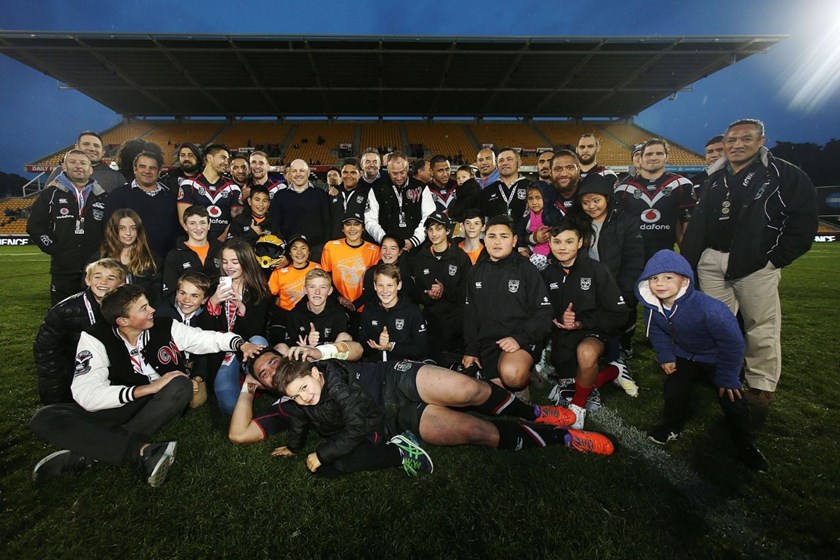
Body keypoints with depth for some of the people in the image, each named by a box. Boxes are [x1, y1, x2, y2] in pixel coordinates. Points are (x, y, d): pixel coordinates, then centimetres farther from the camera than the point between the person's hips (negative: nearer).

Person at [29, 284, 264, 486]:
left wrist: (241, 344, -17)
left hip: (162, 407, 0)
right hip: (119, 408, 0)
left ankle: (87, 453, -26)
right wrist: (147, 389, -30)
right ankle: (142, 450, -40)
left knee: (181, 385, -33)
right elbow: (86, 394, -21)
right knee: (44, 419, -23)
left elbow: (211, 339, 1)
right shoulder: (95, 339, -12)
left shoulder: (166, 328, -7)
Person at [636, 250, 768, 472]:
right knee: (674, 388, -3)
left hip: (717, 357, -4)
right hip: (684, 355, 4)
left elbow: (732, 342, -26)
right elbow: (656, 332, 2)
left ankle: (746, 445, 21)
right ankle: (671, 427, 23)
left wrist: (727, 377, -18)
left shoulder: (708, 308, -39)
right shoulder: (652, 306, -22)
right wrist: (666, 357, 0)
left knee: (730, 397, -4)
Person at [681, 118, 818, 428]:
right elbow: (699, 224, 11)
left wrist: (776, 258, -9)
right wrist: (687, 261, 5)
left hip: (757, 264, -4)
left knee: (762, 327, 0)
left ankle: (761, 390, 12)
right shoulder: (715, 179, 13)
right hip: (712, 260, 4)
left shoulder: (785, 175, 0)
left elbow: (804, 220, -3)